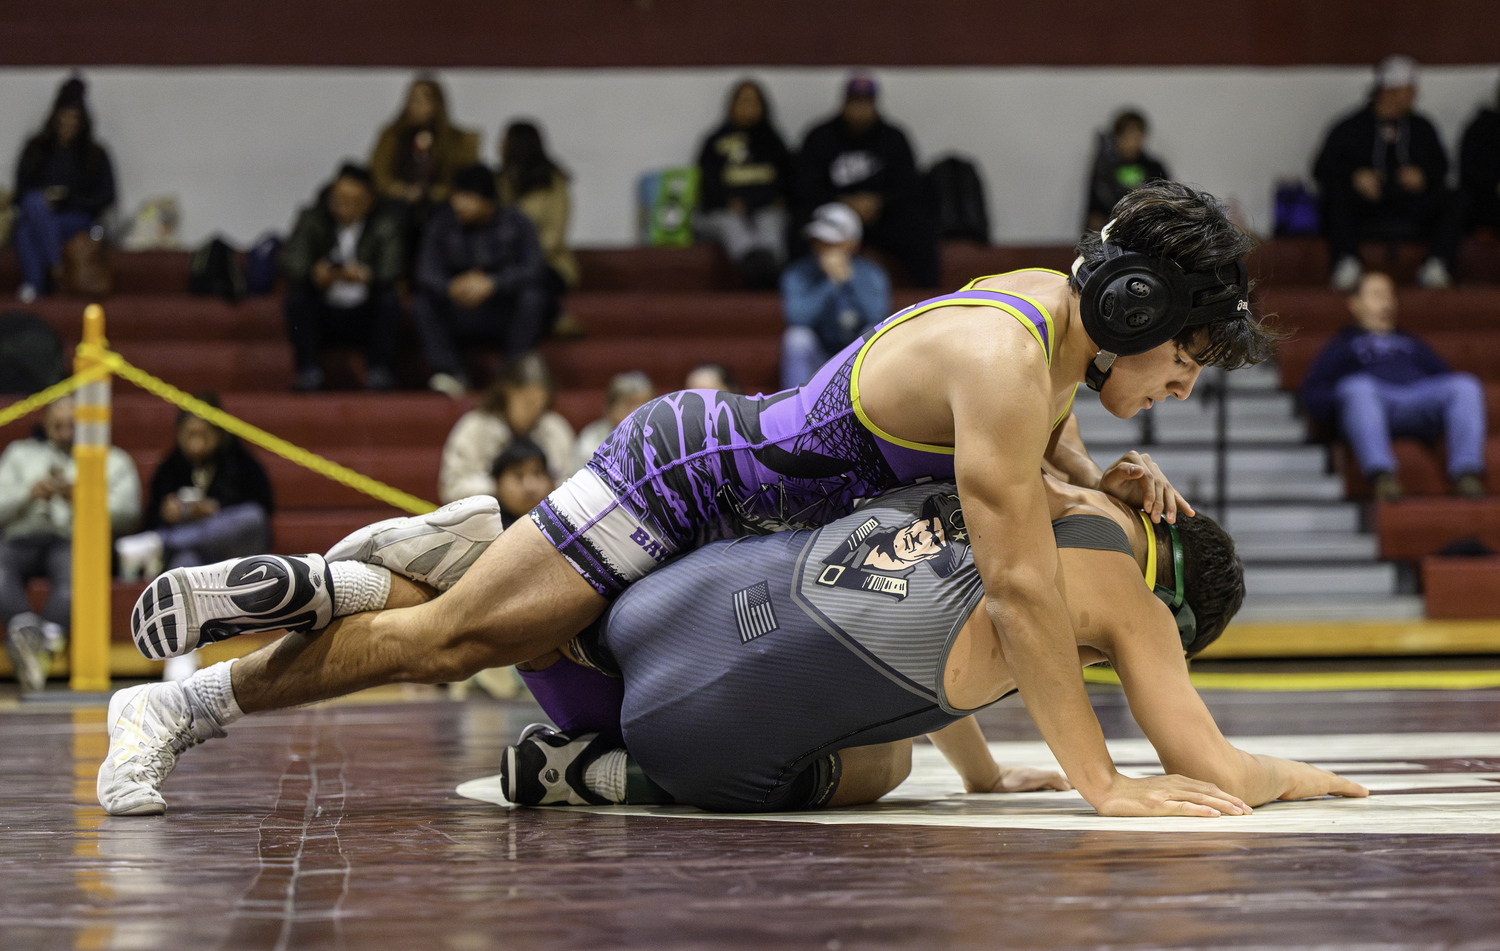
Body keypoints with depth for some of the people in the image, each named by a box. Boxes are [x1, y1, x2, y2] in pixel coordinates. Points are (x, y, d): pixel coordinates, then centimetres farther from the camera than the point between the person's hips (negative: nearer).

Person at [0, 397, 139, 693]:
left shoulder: (114, 460, 23)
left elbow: (127, 514, 6)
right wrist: (29, 495, -4)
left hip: (76, 539, -2)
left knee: (74, 569, -40)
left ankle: (48, 638, -59)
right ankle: (24, 629, -55)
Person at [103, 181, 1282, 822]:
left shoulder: (1058, 299, -5)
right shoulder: (1001, 360, -32)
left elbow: (1038, 419, 20)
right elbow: (1016, 586, -35)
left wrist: (1095, 474, -2)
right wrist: (1100, 781, -33)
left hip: (740, 452, 9)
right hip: (683, 482, -9)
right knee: (446, 640, -2)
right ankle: (176, 708, 7)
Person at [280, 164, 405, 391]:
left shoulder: (385, 225, -3)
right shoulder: (311, 219, -2)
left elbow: (391, 269, -19)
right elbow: (291, 261, -17)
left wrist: (367, 276, -44)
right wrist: (313, 274, -41)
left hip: (364, 316, 0)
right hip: (322, 313, 0)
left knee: (389, 300, -28)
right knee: (296, 298, -28)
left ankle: (379, 372, -19)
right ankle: (308, 371, -21)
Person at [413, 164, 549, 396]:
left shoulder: (516, 223, -8)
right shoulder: (443, 225, -4)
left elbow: (533, 269, -20)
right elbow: (427, 271, -15)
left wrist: (492, 284, -37)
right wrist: (451, 287, -39)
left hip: (506, 315, -1)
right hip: (462, 316, 1)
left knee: (531, 296, -32)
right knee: (422, 302, -24)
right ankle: (449, 371, -24)